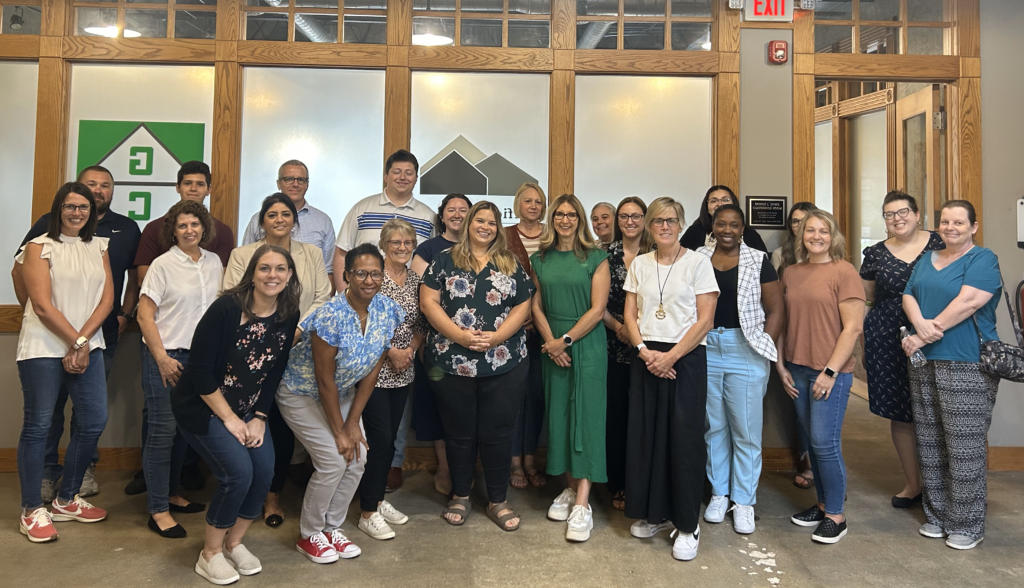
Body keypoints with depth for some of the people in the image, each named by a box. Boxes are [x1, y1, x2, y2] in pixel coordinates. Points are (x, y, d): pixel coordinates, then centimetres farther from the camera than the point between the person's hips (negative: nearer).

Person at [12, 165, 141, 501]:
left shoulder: (127, 229, 8)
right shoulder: (50, 223, 2)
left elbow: (134, 277, 14)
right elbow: (19, 270, 7)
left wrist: (125, 315, 4)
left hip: (103, 334, 2)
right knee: (50, 402, 4)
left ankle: (84, 468, 23)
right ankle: (47, 471, 18)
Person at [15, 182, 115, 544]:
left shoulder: (98, 247, 10)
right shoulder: (39, 247, -2)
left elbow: (107, 299, 3)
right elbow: (43, 306, -10)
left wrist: (82, 343, -8)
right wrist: (75, 342, -11)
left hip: (88, 346, 5)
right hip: (43, 348, -4)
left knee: (94, 420, 4)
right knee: (38, 425, 0)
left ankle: (66, 500, 22)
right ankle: (32, 511, 13)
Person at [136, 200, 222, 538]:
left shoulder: (214, 263, 7)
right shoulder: (163, 265, -7)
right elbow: (145, 314, -8)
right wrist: (162, 358, -14)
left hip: (200, 356, 5)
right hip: (166, 355, -5)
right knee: (163, 430, -1)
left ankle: (171, 494, 29)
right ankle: (158, 511, 9)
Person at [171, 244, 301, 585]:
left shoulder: (289, 316, -6)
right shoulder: (226, 308, -22)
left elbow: (274, 373, 1)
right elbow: (200, 370, -20)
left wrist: (259, 418, -5)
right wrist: (228, 419, -16)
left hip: (248, 411, 6)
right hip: (202, 407, -5)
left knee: (264, 472, -6)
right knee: (238, 473, -16)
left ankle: (234, 543, 20)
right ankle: (210, 554, 8)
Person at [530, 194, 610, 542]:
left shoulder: (596, 258, -2)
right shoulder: (540, 259, 10)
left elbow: (597, 309, -8)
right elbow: (537, 306, 8)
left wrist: (566, 340, -11)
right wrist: (550, 342, -6)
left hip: (587, 344, -4)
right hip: (552, 346, 4)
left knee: (586, 417, -5)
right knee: (558, 415, 7)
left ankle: (582, 504, -5)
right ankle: (569, 488, 21)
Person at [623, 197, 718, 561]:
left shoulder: (697, 263, -2)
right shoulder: (639, 264, 9)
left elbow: (705, 319, -7)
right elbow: (630, 315, 8)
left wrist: (671, 356, -14)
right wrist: (645, 351, -8)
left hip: (686, 358, -4)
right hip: (646, 359, 4)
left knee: (684, 440, -2)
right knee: (645, 435, 6)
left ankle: (688, 525, 12)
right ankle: (654, 514, 23)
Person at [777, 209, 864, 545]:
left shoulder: (844, 272, -7)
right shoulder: (791, 274, 9)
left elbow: (853, 327, -11)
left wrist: (831, 371, -14)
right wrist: (781, 365, 7)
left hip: (831, 372, -5)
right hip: (797, 370, 6)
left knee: (825, 442, -4)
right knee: (811, 441, 13)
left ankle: (835, 516, 12)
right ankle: (822, 505, 28)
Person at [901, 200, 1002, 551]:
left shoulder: (983, 259, -4)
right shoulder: (927, 260, 16)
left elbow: (968, 302, -16)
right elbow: (908, 297, 8)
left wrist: (923, 337, -15)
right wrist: (921, 325, -14)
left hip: (967, 367, -6)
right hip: (924, 365, 6)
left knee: (964, 449, -2)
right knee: (930, 446, 11)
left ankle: (967, 525, 11)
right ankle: (936, 515, 23)